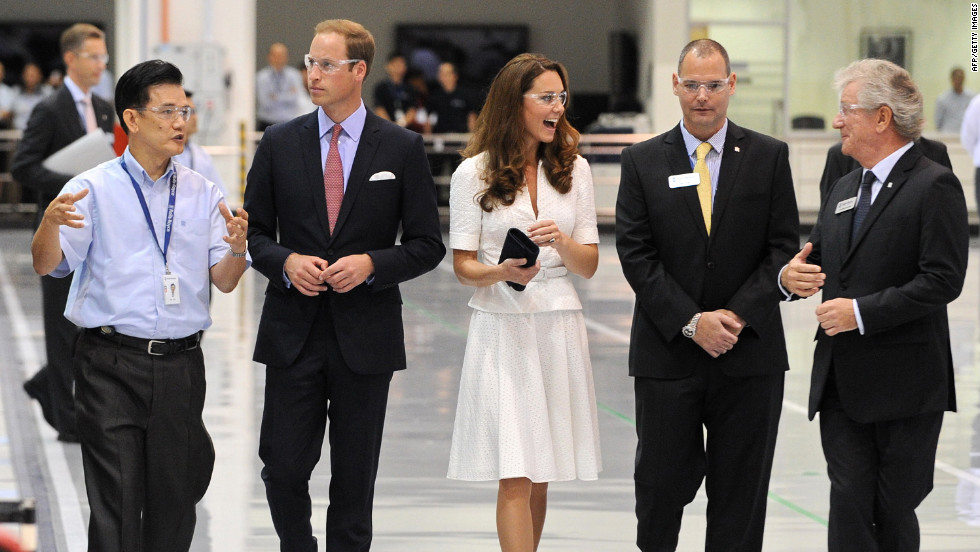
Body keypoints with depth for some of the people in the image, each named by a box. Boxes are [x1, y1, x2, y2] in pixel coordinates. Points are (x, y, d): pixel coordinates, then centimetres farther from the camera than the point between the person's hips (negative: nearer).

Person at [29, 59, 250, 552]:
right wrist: (50, 221, -28)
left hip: (180, 364, 3)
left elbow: (224, 283, 6)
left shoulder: (202, 193, 11)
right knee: (116, 504, -7)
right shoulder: (94, 189, 1)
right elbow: (46, 265, -7)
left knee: (175, 502, 7)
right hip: (111, 364, -3)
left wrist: (237, 247, -16)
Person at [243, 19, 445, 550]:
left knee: (354, 477, 5)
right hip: (292, 332, 1)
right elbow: (254, 232, 9)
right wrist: (286, 262, -11)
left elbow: (427, 244, 2)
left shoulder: (402, 148, 0)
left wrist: (371, 264, -14)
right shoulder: (279, 143, 5)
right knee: (283, 470, -1)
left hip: (365, 337, -1)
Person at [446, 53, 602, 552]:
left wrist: (560, 240, -14)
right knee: (515, 476, -11)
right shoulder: (474, 174, 0)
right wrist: (503, 272, -20)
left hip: (559, 328, 3)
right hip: (501, 328, -3)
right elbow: (463, 266, 0)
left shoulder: (573, 169, 8)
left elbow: (588, 266, 7)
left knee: (540, 474, 7)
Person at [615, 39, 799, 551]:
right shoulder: (642, 161, 3)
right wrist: (691, 322, -13)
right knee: (662, 480, 2)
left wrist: (738, 316, -13)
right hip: (667, 352, 0)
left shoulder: (769, 157, 4)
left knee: (740, 490, 4)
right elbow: (636, 254, -3)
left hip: (749, 354, 0)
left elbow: (783, 248, 0)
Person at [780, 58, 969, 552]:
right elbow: (821, 265, 23)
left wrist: (862, 311, -19)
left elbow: (943, 280, -17)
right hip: (843, 382, 6)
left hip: (904, 384, -6)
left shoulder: (934, 186, -8)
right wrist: (791, 276, -1)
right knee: (848, 503, -1)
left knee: (893, 511, 3)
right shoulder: (844, 189, 17)